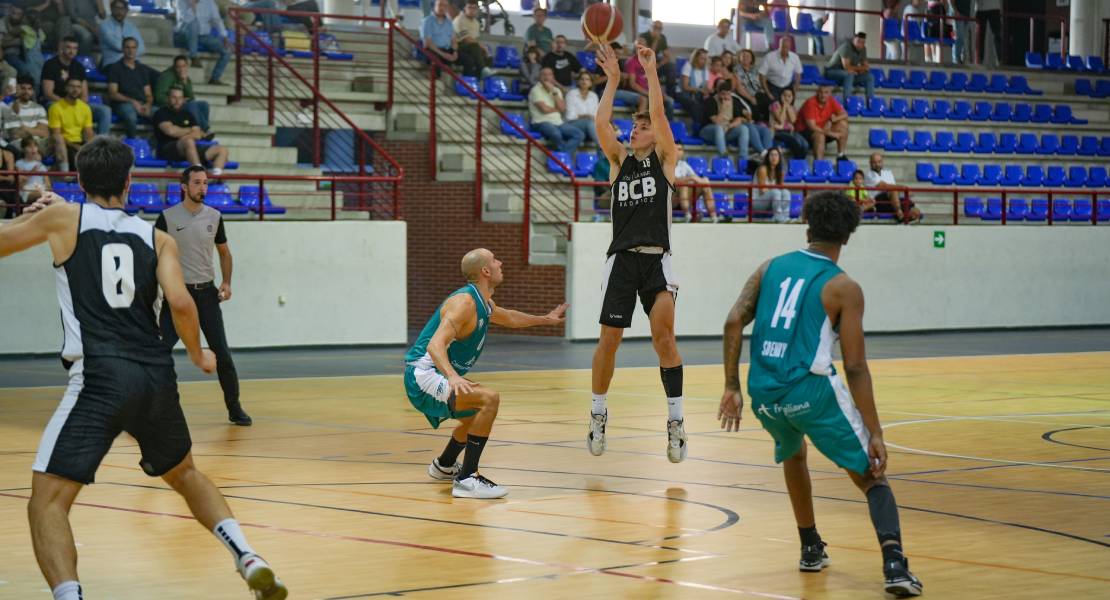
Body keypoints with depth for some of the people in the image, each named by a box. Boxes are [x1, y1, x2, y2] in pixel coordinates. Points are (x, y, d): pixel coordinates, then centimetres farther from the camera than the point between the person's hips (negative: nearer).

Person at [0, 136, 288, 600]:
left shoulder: (63, 218, 8)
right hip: (156, 376, 4)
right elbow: (179, 302, -1)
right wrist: (198, 355, 16)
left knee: (47, 501, -3)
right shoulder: (157, 239, 13)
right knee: (184, 474, 30)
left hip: (99, 377, -4)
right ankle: (251, 563, 16)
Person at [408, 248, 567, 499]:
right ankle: (466, 479, -27)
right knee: (489, 398, -28)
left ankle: (444, 466, 49)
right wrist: (453, 377, -48)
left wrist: (545, 319, 46)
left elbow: (508, 318, 36)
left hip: (433, 378, 11)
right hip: (423, 377, -11)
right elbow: (435, 345, -32)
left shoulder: (483, 303, 11)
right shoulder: (465, 302, -19)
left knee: (479, 412, 31)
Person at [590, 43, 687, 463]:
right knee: (609, 340, 3)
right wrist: (613, 77, -2)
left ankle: (675, 419, -14)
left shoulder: (665, 158, 8)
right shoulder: (619, 159, 13)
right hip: (622, 259, 2)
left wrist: (651, 71, -8)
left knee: (663, 333, -19)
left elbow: (658, 113, -6)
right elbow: (601, 122, -2)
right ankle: (598, 416, 21)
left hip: (656, 259, -2)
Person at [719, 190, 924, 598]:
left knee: (793, 455, 36)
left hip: (764, 394, 4)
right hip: (812, 391, -4)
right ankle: (894, 564, -15)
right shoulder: (843, 288, -1)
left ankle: (811, 550, 39)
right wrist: (874, 433, -2)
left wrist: (732, 388, 5)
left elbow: (734, 322, 1)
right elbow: (855, 367, -5)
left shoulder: (771, 268, 12)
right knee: (872, 478, 6)